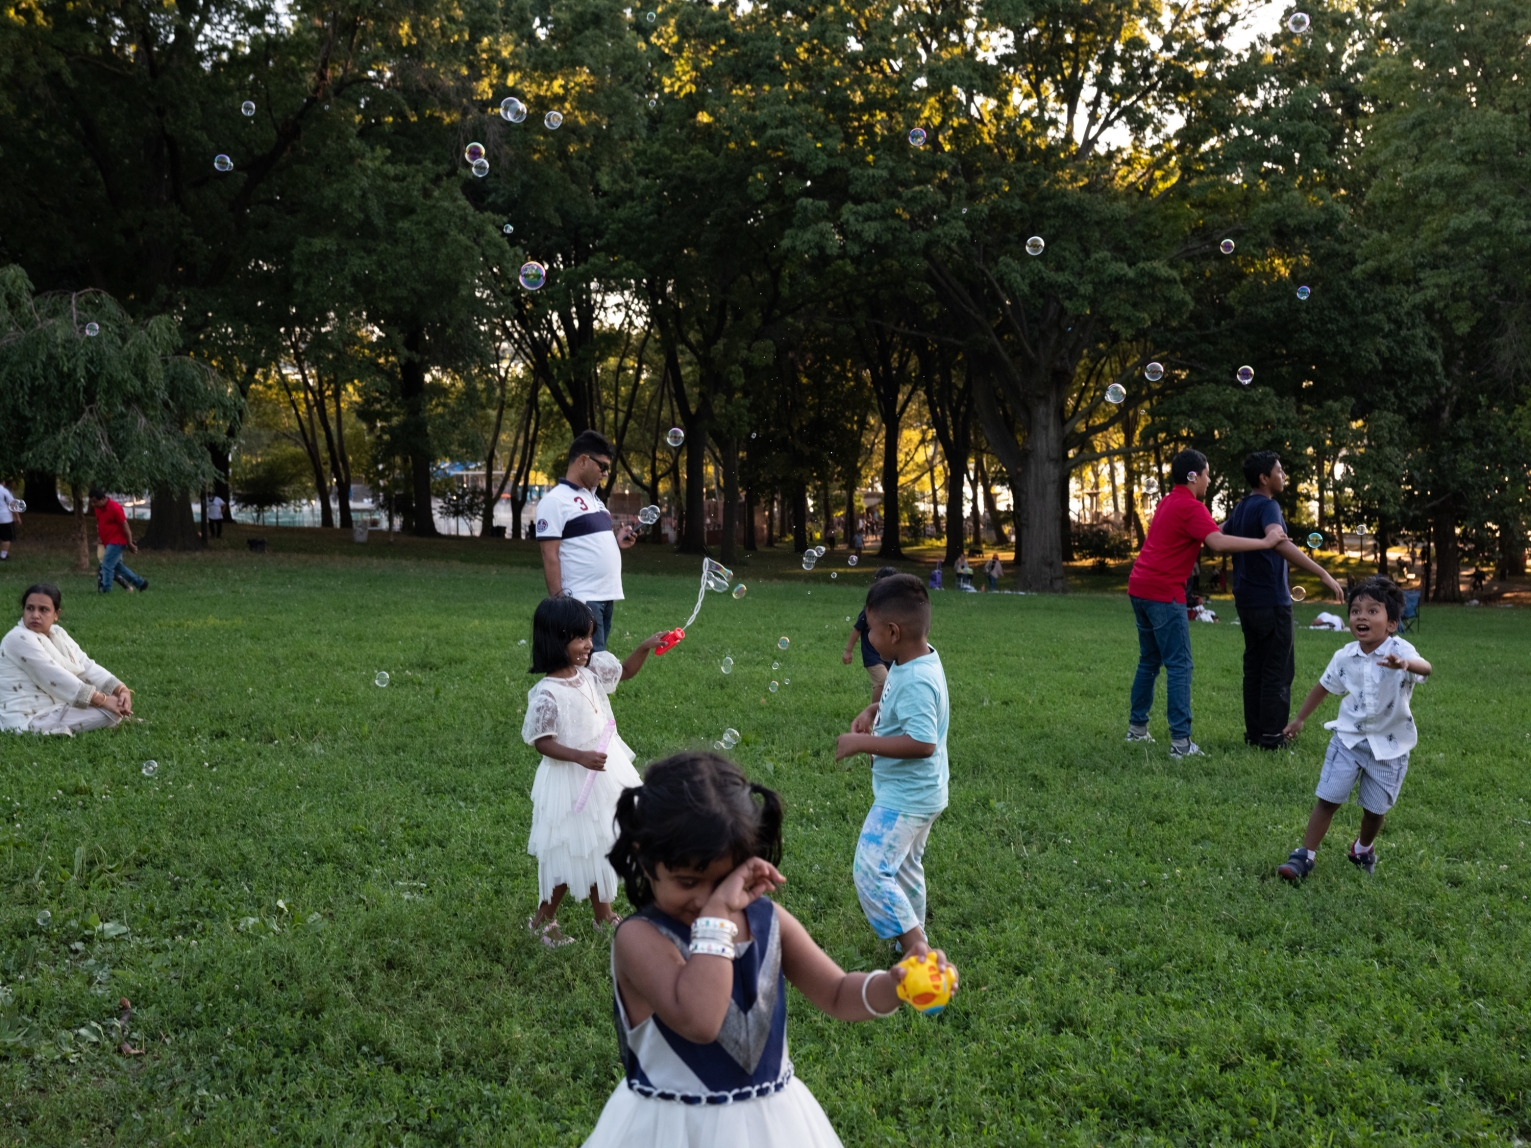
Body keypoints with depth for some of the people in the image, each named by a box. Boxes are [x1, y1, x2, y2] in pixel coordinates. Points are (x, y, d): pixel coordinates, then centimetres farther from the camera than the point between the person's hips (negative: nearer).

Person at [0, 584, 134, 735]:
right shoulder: (19, 639, -17)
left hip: (59, 706, 8)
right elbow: (56, 678, -23)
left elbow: (88, 667, 1)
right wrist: (103, 700, -24)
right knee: (109, 712, -19)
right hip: (29, 719, -8)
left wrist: (122, 690, -16)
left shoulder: (57, 634, 9)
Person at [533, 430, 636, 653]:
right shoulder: (555, 501, -10)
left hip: (607, 597, 9)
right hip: (582, 600, -9)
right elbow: (550, 556, -14)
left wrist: (615, 540, 7)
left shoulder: (593, 497, 17)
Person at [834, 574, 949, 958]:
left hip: (904, 798, -11)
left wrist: (862, 743, -29)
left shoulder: (916, 680, -28)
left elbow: (922, 743, -34)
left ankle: (916, 949, -7)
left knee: (871, 872, -12)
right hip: (914, 793, 11)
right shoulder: (919, 659, 2)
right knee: (904, 869, 24)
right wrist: (870, 712, 5)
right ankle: (915, 941, 40)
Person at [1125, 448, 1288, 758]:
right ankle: (1181, 742, -9)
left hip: (1140, 587, 9)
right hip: (1163, 592, -9)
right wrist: (1265, 542, -22)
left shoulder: (1168, 502, 18)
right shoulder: (1191, 507, -12)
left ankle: (1137, 727, 23)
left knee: (1149, 661, 18)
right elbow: (1218, 542, -26)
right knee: (1180, 666, -7)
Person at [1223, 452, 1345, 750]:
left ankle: (1254, 732, 15)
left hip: (1246, 602, 8)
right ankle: (1272, 735, 0)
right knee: (1278, 671, -1)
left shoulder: (1240, 509, 11)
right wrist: (1322, 573, -39)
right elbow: (1279, 542, -34)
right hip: (1272, 602, -8)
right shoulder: (1267, 507, -15)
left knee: (1254, 667, 12)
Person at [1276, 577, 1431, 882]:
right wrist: (1299, 719, 20)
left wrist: (1404, 665, -67)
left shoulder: (1400, 652, -20)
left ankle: (1364, 848, 40)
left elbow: (1424, 668, -43)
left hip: (1388, 745, -2)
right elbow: (1324, 686, 11)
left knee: (1375, 807, 11)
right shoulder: (1345, 656, -6)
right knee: (1328, 798, -2)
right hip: (1349, 737, 2)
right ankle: (1305, 856, 8)